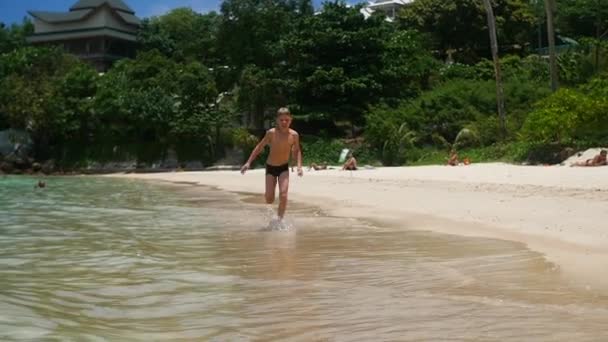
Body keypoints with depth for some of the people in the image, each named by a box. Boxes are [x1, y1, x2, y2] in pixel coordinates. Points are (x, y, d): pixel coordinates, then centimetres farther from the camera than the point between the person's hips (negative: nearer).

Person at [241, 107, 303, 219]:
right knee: (269, 199, -2)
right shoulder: (271, 133, -15)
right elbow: (259, 147, -6)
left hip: (284, 168, 0)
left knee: (283, 195, -18)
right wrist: (248, 162, -8)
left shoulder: (294, 135, -10)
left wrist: (299, 166, -6)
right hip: (270, 167, 0)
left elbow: (297, 151, 6)